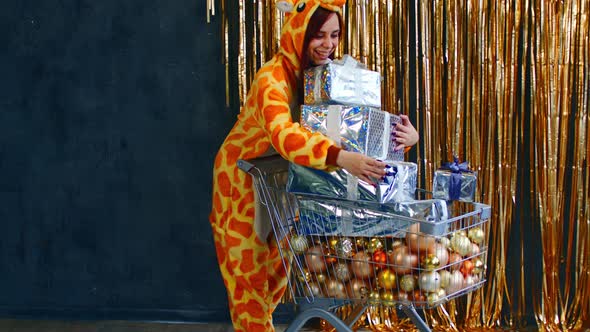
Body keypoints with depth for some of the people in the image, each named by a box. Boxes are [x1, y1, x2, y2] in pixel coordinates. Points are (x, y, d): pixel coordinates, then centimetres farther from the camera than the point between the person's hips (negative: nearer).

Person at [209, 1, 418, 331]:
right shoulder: (273, 78, -29)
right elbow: (283, 134, -47)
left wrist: (407, 136, -27)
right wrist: (340, 157, -60)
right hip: (242, 176, -7)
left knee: (277, 265, 14)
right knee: (249, 269, 1)